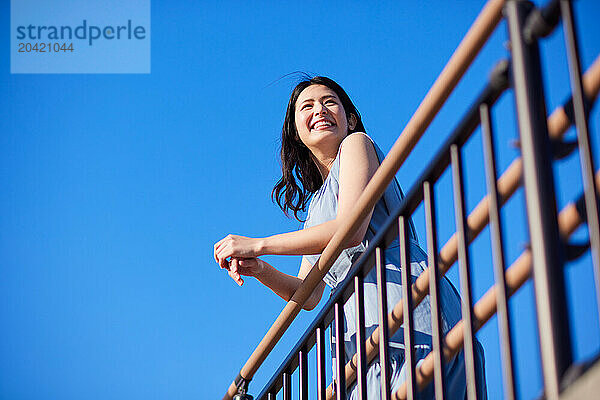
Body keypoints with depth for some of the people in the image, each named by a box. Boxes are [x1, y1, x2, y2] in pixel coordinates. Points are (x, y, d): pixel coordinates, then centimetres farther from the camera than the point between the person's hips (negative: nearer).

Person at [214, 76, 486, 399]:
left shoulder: (356, 144, 8)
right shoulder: (315, 202, 29)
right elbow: (309, 294, 22)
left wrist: (257, 245, -6)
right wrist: (259, 270, 2)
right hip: (369, 335, 7)